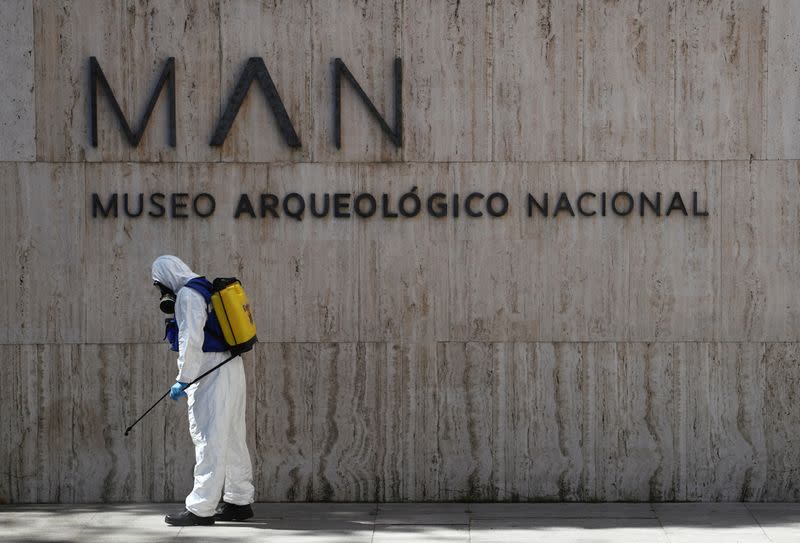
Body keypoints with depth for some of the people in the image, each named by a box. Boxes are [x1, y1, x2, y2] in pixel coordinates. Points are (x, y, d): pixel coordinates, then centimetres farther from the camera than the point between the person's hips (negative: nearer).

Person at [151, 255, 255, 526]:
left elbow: (191, 341, -17)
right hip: (232, 369, 10)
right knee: (232, 438, 13)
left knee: (209, 440, -9)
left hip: (211, 374, -10)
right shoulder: (207, 289, 19)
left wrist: (183, 380, -16)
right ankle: (239, 501, 19)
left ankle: (201, 508, -8)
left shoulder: (187, 295, -10)